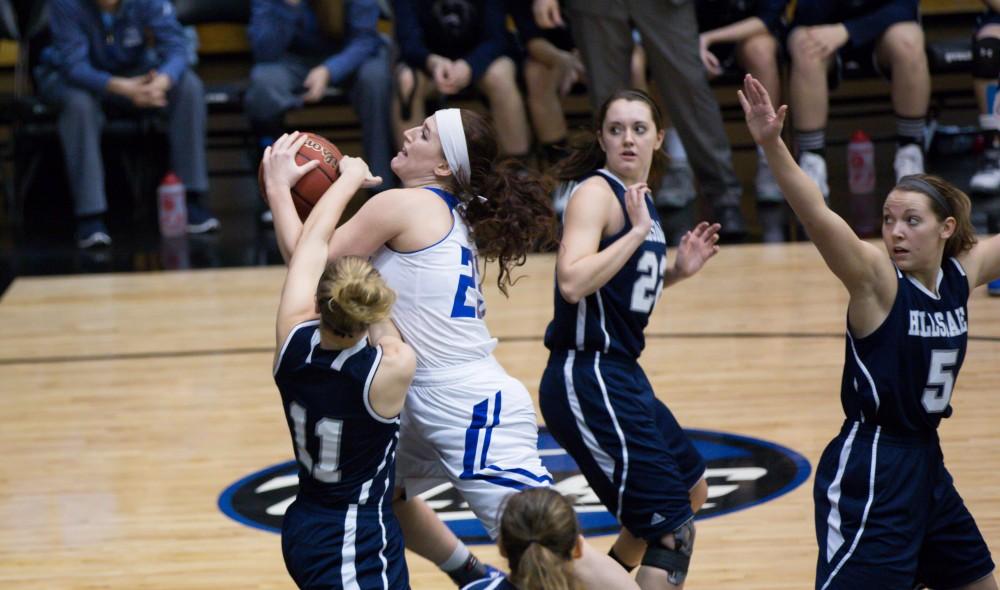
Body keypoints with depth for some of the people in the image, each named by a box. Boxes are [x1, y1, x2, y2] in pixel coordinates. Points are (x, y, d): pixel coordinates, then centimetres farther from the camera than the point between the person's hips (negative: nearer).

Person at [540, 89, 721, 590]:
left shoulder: (638, 196, 12)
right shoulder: (596, 192, -15)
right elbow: (572, 282, -31)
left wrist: (677, 271, 9)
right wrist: (638, 231, -25)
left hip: (622, 375, 10)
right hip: (587, 382, -10)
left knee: (692, 488, 30)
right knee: (674, 531, -12)